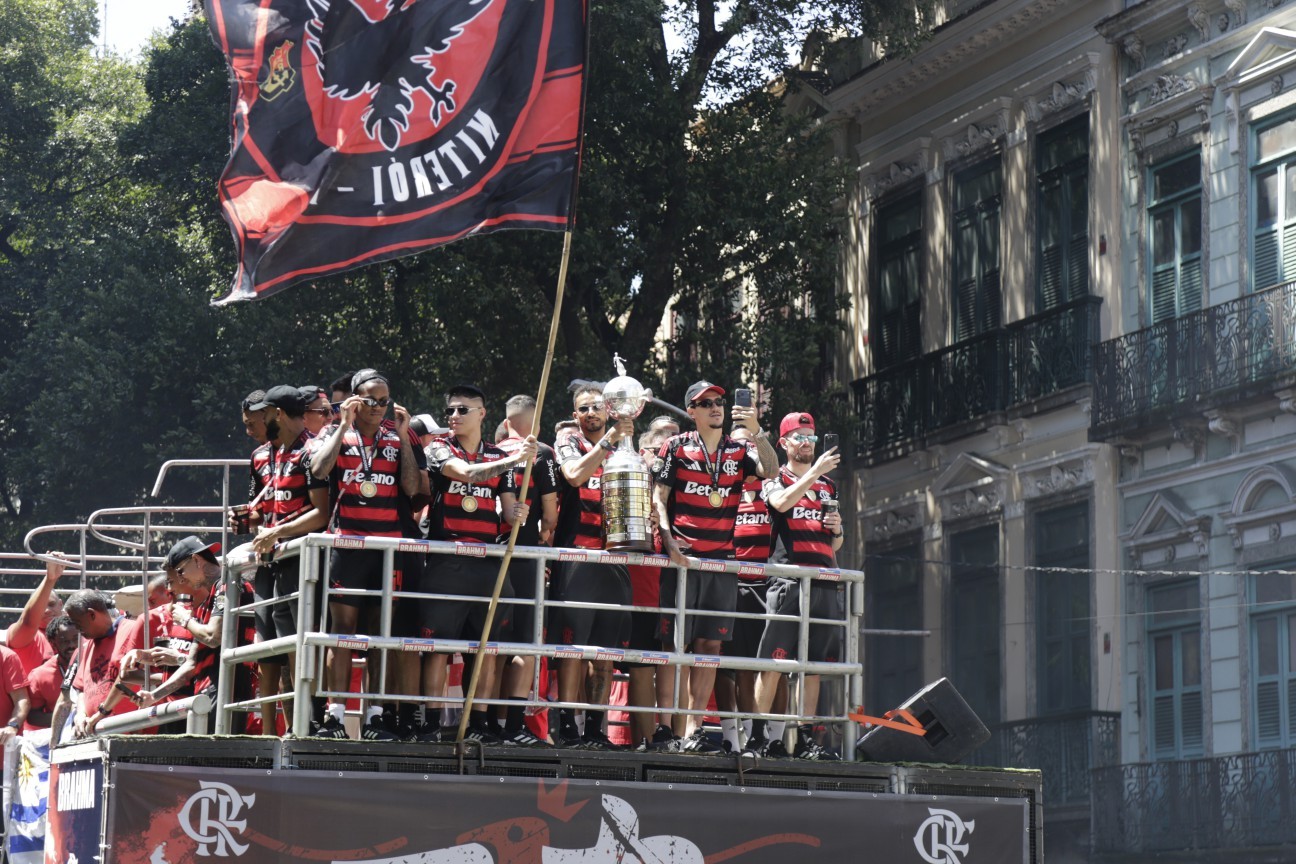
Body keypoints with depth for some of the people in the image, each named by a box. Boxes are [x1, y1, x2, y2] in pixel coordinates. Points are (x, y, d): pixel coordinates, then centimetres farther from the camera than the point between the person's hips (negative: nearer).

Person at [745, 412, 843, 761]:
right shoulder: (776, 479, 7)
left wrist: (837, 530, 7)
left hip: (825, 584, 5)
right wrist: (815, 472, -18)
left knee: (813, 664, 4)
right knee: (773, 660, -10)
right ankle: (758, 735, -10)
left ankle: (806, 738, 7)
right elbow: (782, 502, -18)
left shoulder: (829, 485, 23)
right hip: (788, 580, -5)